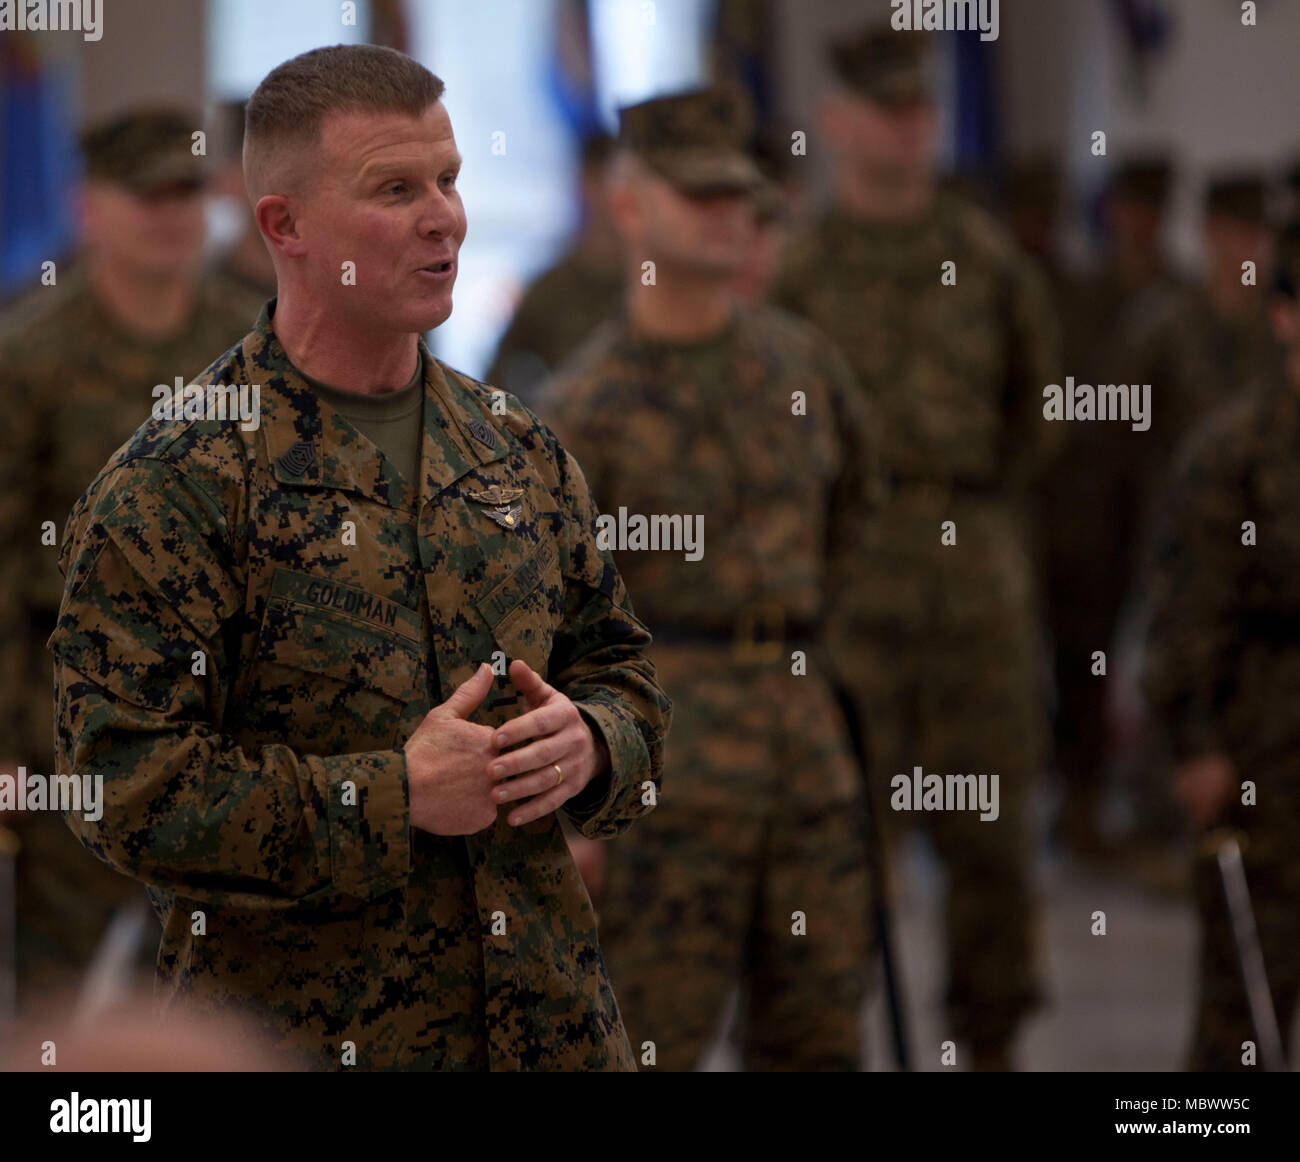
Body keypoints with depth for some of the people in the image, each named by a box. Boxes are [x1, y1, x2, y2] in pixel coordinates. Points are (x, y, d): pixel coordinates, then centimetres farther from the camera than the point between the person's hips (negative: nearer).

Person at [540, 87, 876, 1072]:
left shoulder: (801, 358, 8)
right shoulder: (589, 407, -7)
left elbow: (852, 495, 28)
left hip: (804, 735, 5)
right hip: (668, 760, -5)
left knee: (816, 1036, 9)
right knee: (654, 1039, -4)